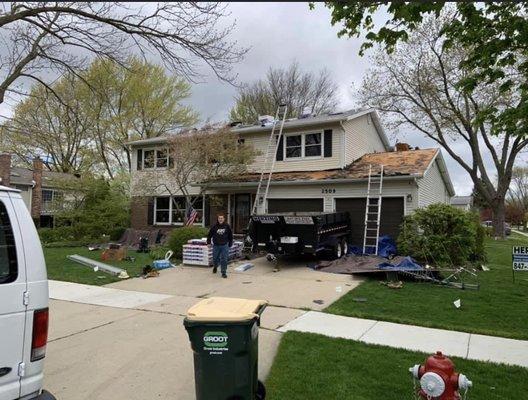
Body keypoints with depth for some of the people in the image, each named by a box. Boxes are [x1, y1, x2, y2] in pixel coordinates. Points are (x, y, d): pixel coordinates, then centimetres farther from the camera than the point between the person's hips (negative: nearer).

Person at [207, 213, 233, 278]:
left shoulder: (227, 226, -3)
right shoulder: (214, 226, -5)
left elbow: (230, 235, 9)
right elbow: (209, 235, 6)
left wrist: (230, 244, 9)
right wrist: (209, 242, 4)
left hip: (224, 245, -1)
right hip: (216, 245, 1)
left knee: (224, 259, -4)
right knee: (215, 258, 14)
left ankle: (224, 272, 5)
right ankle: (215, 267, 45)